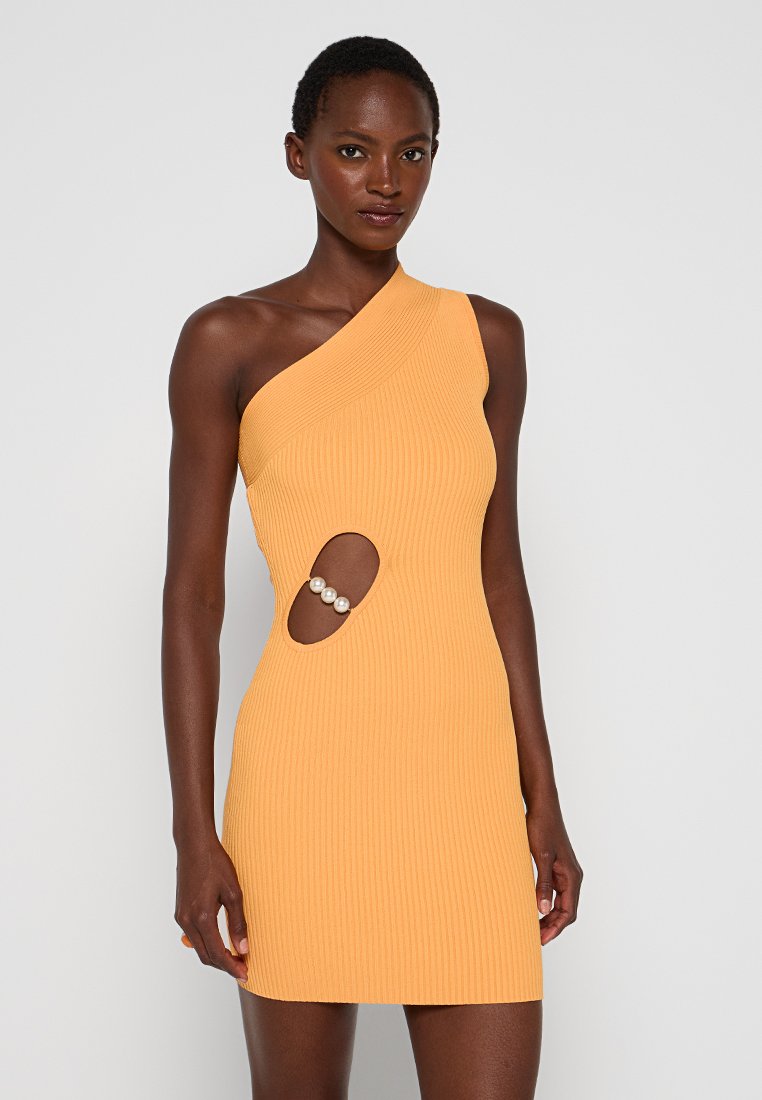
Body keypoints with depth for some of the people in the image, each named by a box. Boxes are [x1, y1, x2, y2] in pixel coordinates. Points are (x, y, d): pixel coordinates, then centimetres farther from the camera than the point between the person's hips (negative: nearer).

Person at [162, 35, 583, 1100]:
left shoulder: (487, 338, 8)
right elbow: (192, 593, -2)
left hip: (465, 771, 3)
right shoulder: (229, 342, -1)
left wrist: (542, 800, 9)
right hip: (306, 766, -2)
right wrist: (194, 834, -7)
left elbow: (497, 574, 12)